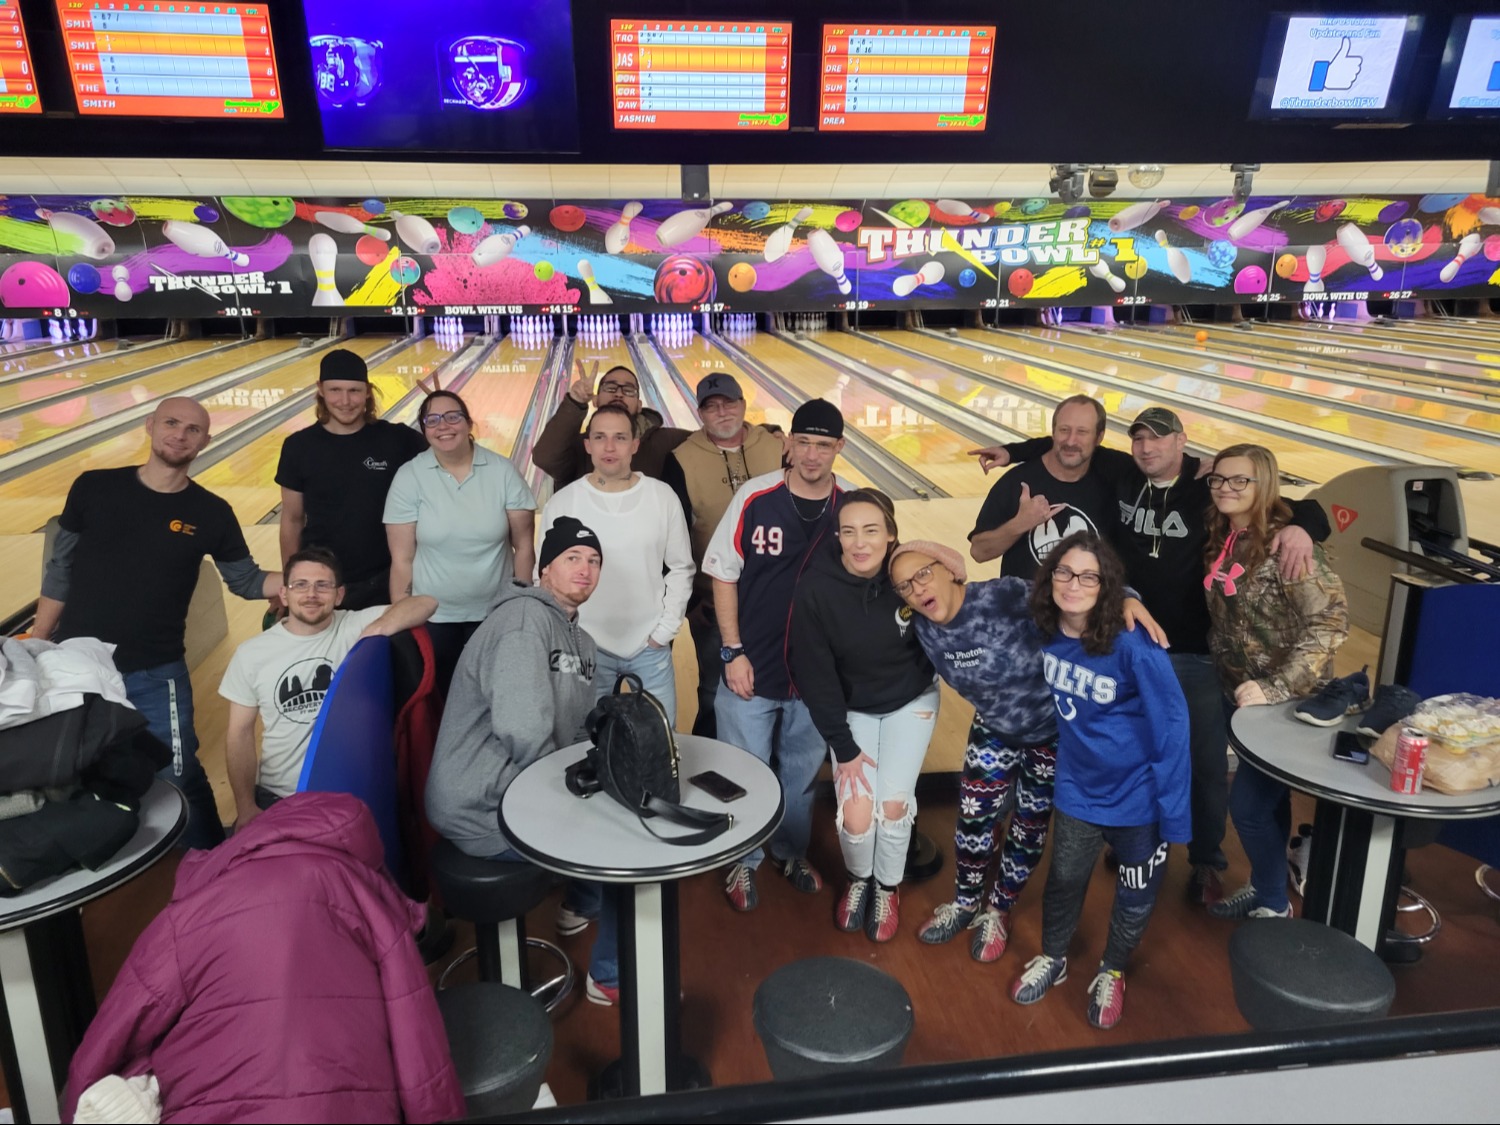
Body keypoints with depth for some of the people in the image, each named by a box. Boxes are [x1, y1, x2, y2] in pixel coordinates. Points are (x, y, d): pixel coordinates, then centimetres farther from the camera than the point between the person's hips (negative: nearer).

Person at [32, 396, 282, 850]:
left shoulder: (211, 514, -5)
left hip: (154, 676, -2)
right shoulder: (92, 488, -3)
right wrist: (36, 643, 6)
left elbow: (246, 580, 3)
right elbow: (60, 572, 4)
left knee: (176, 780, 4)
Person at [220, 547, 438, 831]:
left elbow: (426, 603, -17)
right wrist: (245, 808, -1)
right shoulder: (251, 654, 1)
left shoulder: (354, 628, -6)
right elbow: (240, 734, 4)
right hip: (275, 797, 2)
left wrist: (376, 631, -33)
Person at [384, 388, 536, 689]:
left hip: (495, 613, 1)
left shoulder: (502, 471, -8)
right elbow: (402, 559, -6)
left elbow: (524, 546, -3)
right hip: (432, 617, 0)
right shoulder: (409, 477, -9)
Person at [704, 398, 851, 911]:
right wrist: (733, 651, -8)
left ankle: (793, 852, 43)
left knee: (802, 772, 20)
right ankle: (743, 861, 35)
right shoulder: (755, 498, -12)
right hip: (753, 667, -2)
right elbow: (723, 575, -5)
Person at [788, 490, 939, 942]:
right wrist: (843, 746, -13)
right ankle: (858, 880, 26)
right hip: (851, 708, 0)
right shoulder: (816, 587, -26)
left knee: (893, 805, -6)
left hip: (910, 702, 1)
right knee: (855, 815, -9)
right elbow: (814, 674, -17)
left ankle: (887, 889, 25)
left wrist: (927, 691, 1)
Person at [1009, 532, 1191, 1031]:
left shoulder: (1133, 644, -27)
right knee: (1064, 878, 16)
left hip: (1137, 790, -3)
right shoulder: (1044, 631, -13)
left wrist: (1173, 809, -19)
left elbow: (1172, 723, -21)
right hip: (1078, 784, 3)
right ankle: (1052, 959, 44)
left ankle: (1111, 972, 44)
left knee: (1136, 894, 16)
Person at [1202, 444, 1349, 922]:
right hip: (1241, 693, 7)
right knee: (1266, 796, 20)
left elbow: (1331, 620, -27)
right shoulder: (1223, 541, 2)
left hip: (1285, 701, -6)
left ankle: (1274, 905, 21)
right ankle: (1262, 885, 37)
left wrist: (1278, 688, -30)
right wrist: (1226, 678, 5)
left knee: (1249, 802, -1)